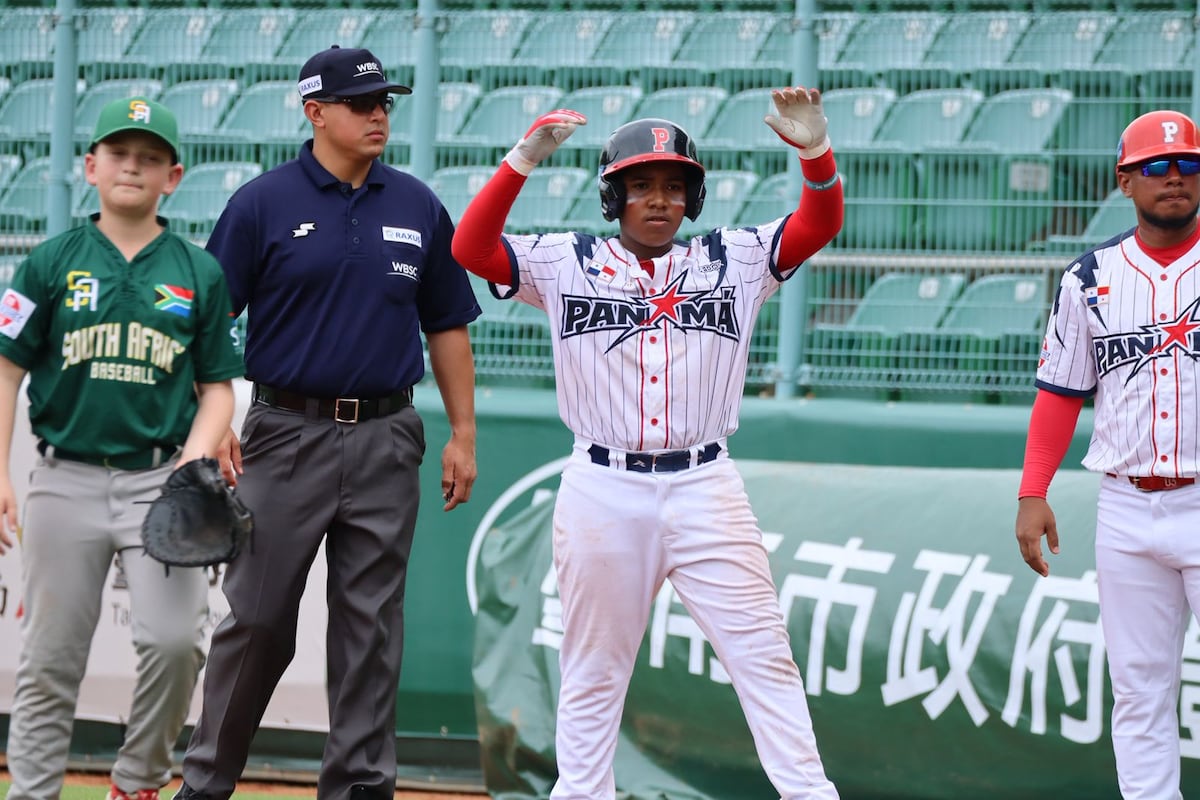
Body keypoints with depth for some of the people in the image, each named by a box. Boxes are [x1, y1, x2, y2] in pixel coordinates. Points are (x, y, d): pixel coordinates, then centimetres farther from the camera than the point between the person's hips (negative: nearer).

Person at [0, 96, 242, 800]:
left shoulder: (200, 273, 8)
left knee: (174, 639, -14)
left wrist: (193, 464, -7)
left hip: (161, 482, 0)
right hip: (66, 479, 0)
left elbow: (217, 387, 10)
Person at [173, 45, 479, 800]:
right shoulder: (264, 202, -2)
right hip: (287, 433, -3)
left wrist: (464, 435, 7)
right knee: (257, 618, 0)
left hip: (385, 440, 3)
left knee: (372, 624, 3)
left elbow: (447, 328, 14)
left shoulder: (418, 207, 8)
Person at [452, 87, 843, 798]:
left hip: (705, 488, 0)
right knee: (593, 666, 8)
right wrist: (523, 161, -17)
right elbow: (470, 247, -6)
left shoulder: (734, 261, 8)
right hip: (602, 492, 0)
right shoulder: (566, 264, 5)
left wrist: (816, 153, -22)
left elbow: (820, 226, -3)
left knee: (764, 653, -2)